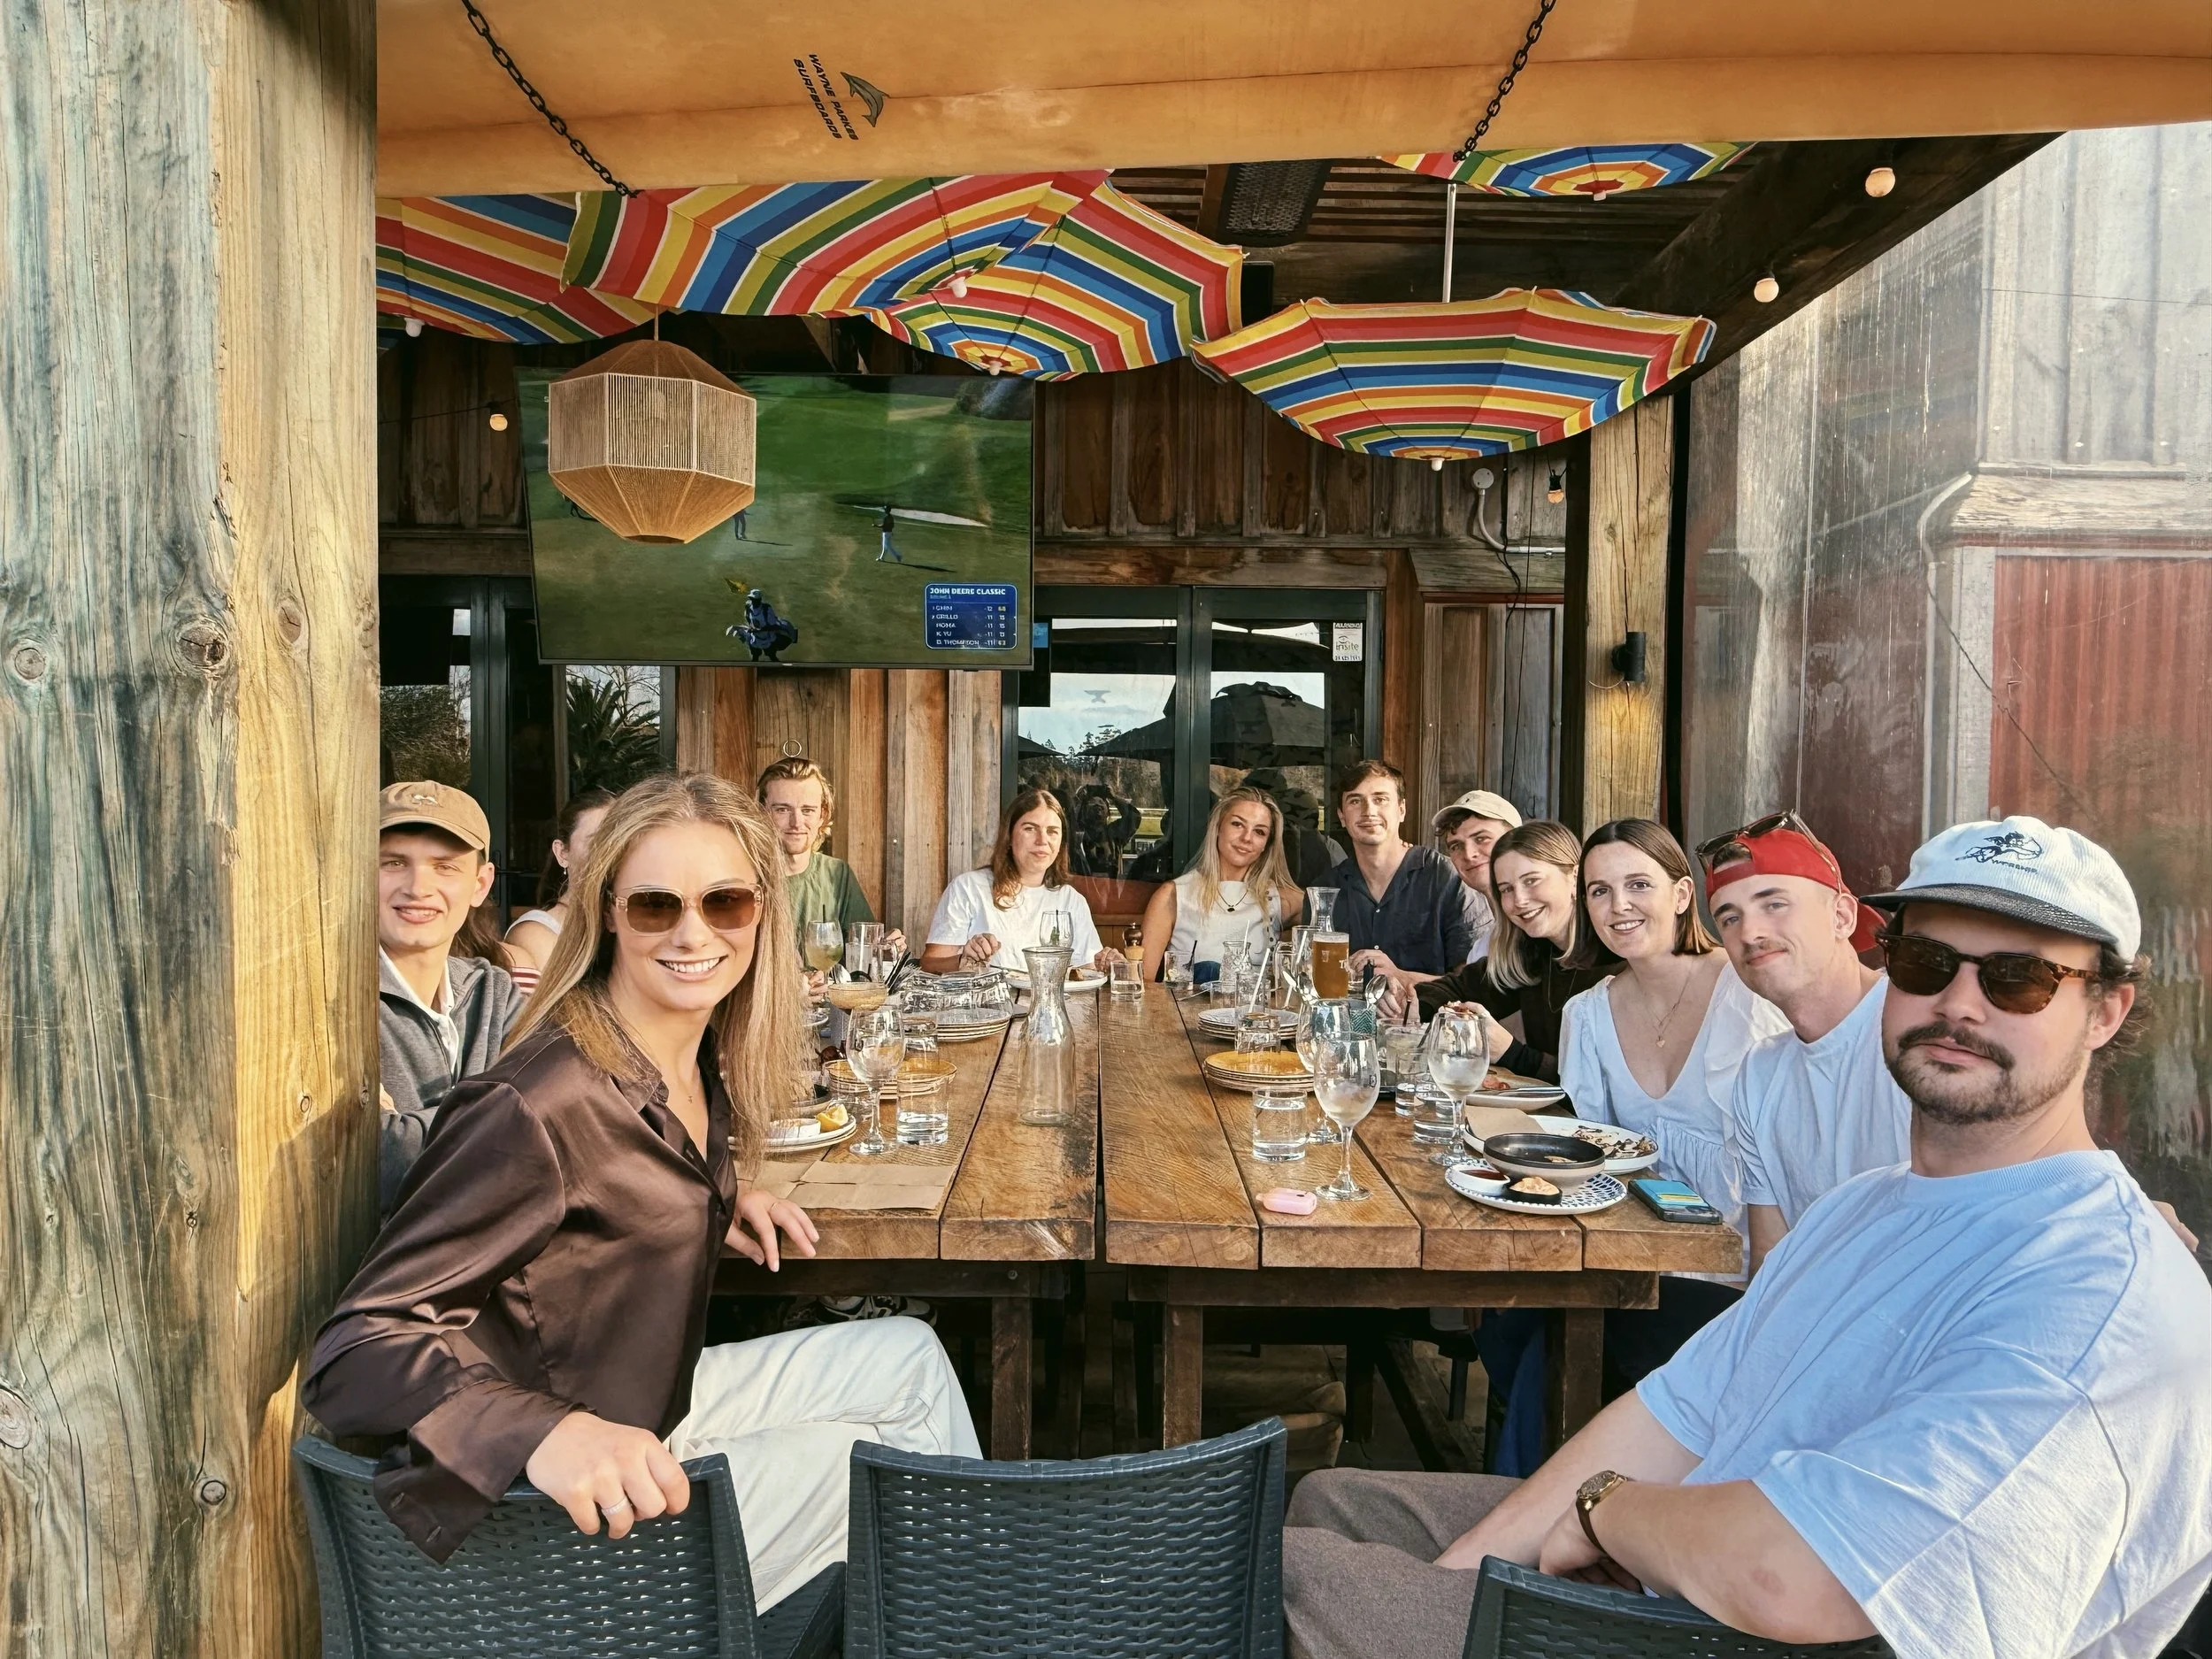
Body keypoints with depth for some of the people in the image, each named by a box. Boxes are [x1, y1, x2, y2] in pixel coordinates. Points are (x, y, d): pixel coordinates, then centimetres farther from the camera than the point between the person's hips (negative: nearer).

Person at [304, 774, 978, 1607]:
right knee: (879, 1456, -5)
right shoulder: (540, 1108, -29)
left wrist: (722, 1200, -1)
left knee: (907, 1356, 8)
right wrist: (547, 1431, -46)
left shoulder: (701, 1056, -4)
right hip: (575, 1509, -8)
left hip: (658, 1405, 8)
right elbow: (354, 1350, -29)